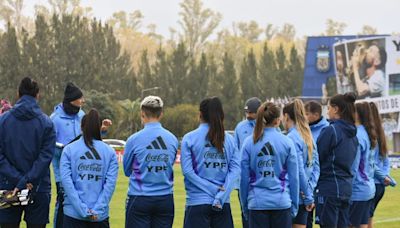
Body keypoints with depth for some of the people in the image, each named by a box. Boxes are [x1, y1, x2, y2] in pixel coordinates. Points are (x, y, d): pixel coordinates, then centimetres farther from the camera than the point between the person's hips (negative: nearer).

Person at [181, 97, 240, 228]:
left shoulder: (189, 138, -2)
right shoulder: (229, 139, 6)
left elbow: (187, 170, -9)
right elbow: (235, 170, -3)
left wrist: (214, 189, -7)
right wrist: (220, 196, -9)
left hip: (198, 203, -3)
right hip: (223, 204, 3)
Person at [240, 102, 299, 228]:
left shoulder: (249, 143, -2)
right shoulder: (287, 142, -3)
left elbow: (244, 178, 1)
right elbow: (294, 177, 1)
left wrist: (245, 205, 12)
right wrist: (294, 205, 11)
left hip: (257, 203, 0)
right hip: (282, 202, 0)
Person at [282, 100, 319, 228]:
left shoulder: (291, 138, -14)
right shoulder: (308, 136, 11)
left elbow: (299, 171, -17)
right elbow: (316, 167, 10)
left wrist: (308, 196, -10)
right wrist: (309, 192, 3)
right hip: (304, 197, 8)